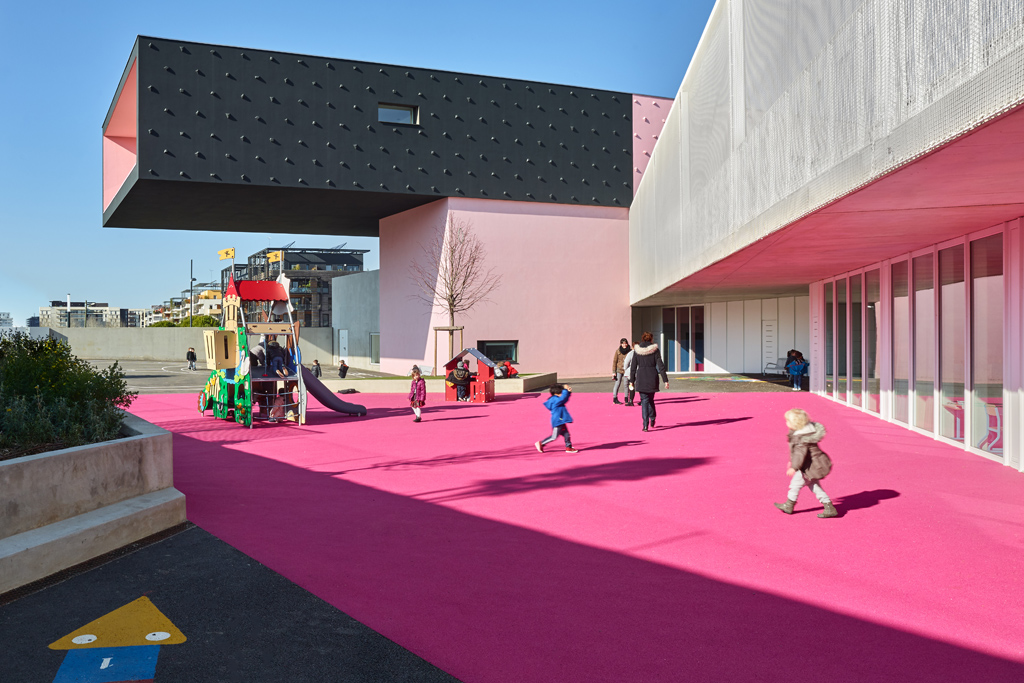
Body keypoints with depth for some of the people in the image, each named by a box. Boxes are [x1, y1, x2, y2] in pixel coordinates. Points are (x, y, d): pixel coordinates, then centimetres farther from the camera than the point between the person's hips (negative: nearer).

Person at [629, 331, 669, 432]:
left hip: (641, 378, 0)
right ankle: (652, 419, 29)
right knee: (650, 398, 21)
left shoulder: (637, 350, 2)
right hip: (652, 377, 0)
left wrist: (632, 380, 9)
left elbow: (633, 366, 3)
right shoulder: (655, 350, -3)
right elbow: (660, 366, -6)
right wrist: (665, 380, -5)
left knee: (644, 400, 3)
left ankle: (645, 424, -7)